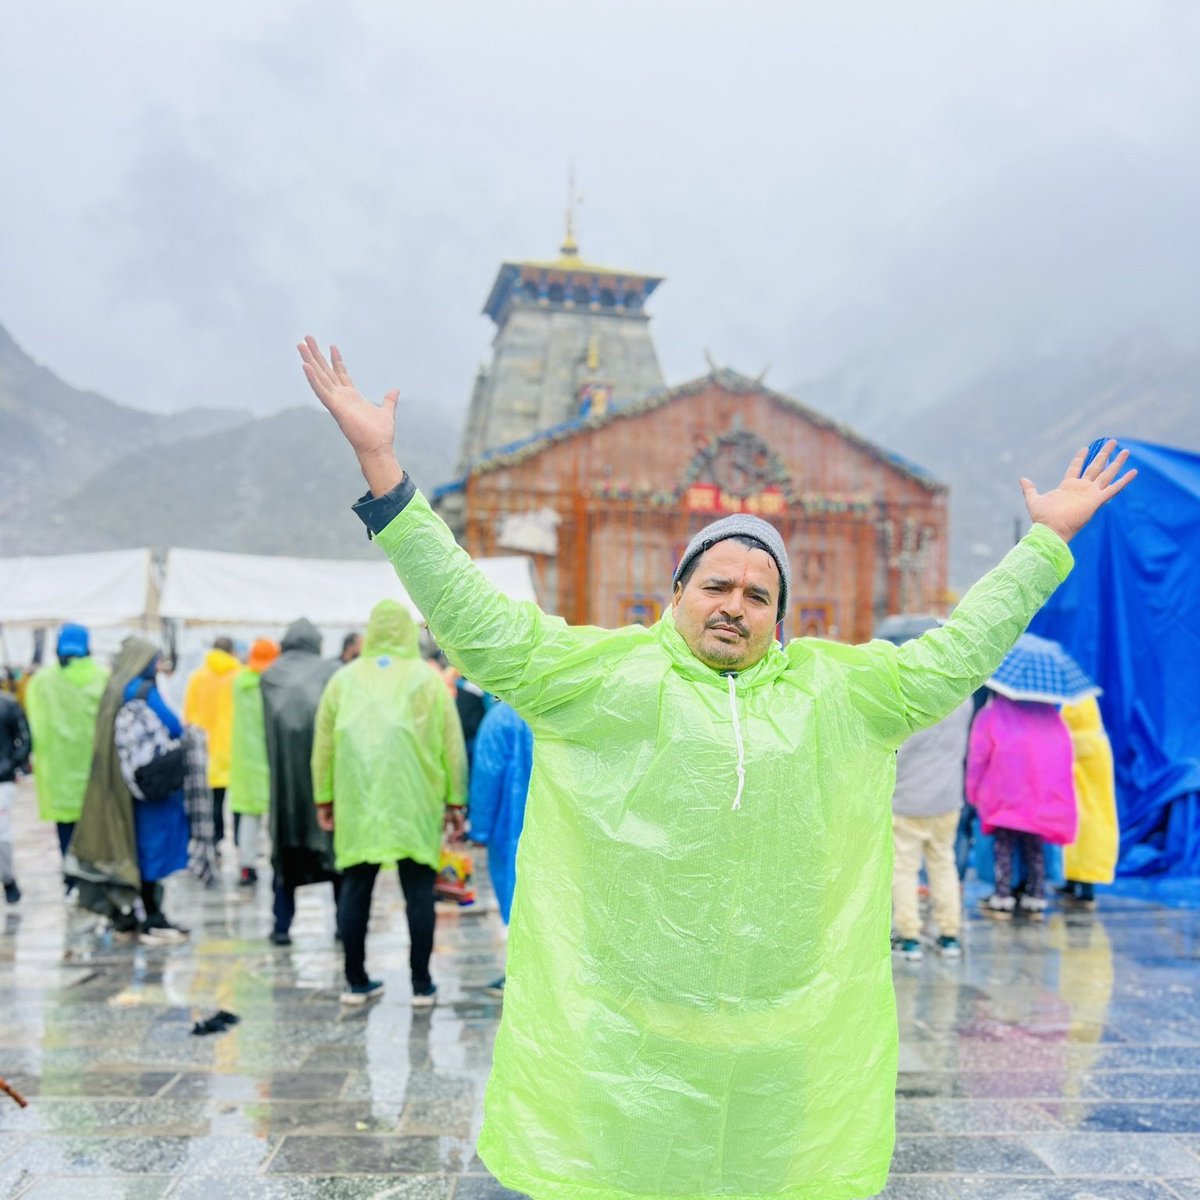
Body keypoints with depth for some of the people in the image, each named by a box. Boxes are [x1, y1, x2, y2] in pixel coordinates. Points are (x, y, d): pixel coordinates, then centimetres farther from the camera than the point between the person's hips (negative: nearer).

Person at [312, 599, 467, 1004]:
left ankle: (356, 981, 17)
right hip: (414, 805, -2)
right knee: (418, 891, 6)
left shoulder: (344, 679, 6)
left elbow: (323, 743, 8)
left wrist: (324, 798, 16)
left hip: (356, 804, 2)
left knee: (355, 889, 11)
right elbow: (452, 744, 0)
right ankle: (421, 984, 10)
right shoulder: (428, 679, 0)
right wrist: (455, 800, 7)